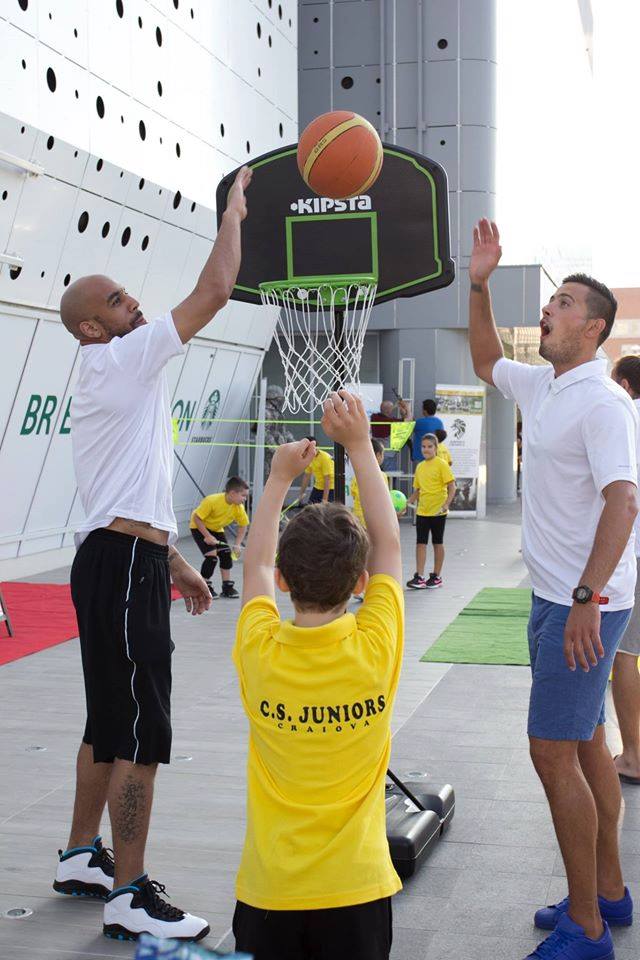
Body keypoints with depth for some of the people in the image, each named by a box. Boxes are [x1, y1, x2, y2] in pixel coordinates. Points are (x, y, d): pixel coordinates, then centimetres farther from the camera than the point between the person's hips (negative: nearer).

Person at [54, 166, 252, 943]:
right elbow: (214, 291, -14)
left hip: (116, 561, 11)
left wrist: (174, 565, 26)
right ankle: (129, 896, -1)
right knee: (140, 734, -7)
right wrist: (235, 209, -1)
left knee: (109, 725, 18)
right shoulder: (120, 360, -10)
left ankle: (82, 858, 30)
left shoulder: (115, 380, 20)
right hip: (124, 567, -11)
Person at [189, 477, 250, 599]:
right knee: (211, 555, -17)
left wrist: (237, 544, -18)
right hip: (199, 527, -6)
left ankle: (227, 587, 8)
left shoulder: (239, 508, -18)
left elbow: (243, 526, -5)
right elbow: (197, 518, -28)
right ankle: (205, 587, -1)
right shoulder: (212, 501, -35)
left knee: (227, 554, -3)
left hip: (216, 529, 6)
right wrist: (208, 536, -31)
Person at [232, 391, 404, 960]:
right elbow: (388, 544, 3)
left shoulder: (259, 654, -11)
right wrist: (359, 445, 8)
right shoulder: (374, 651, -13)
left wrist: (281, 477, 19)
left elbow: (256, 563, 10)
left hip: (268, 893, 1)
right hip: (356, 890, -1)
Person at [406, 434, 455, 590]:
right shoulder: (420, 466, 10)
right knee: (420, 543, -1)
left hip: (437, 511, -5)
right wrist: (408, 502, 4)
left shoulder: (441, 464, -8)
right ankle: (419, 577, -1)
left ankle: (436, 577, 15)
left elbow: (451, 486, -11)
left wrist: (446, 504, -23)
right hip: (422, 511, 5)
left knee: (438, 542, 6)